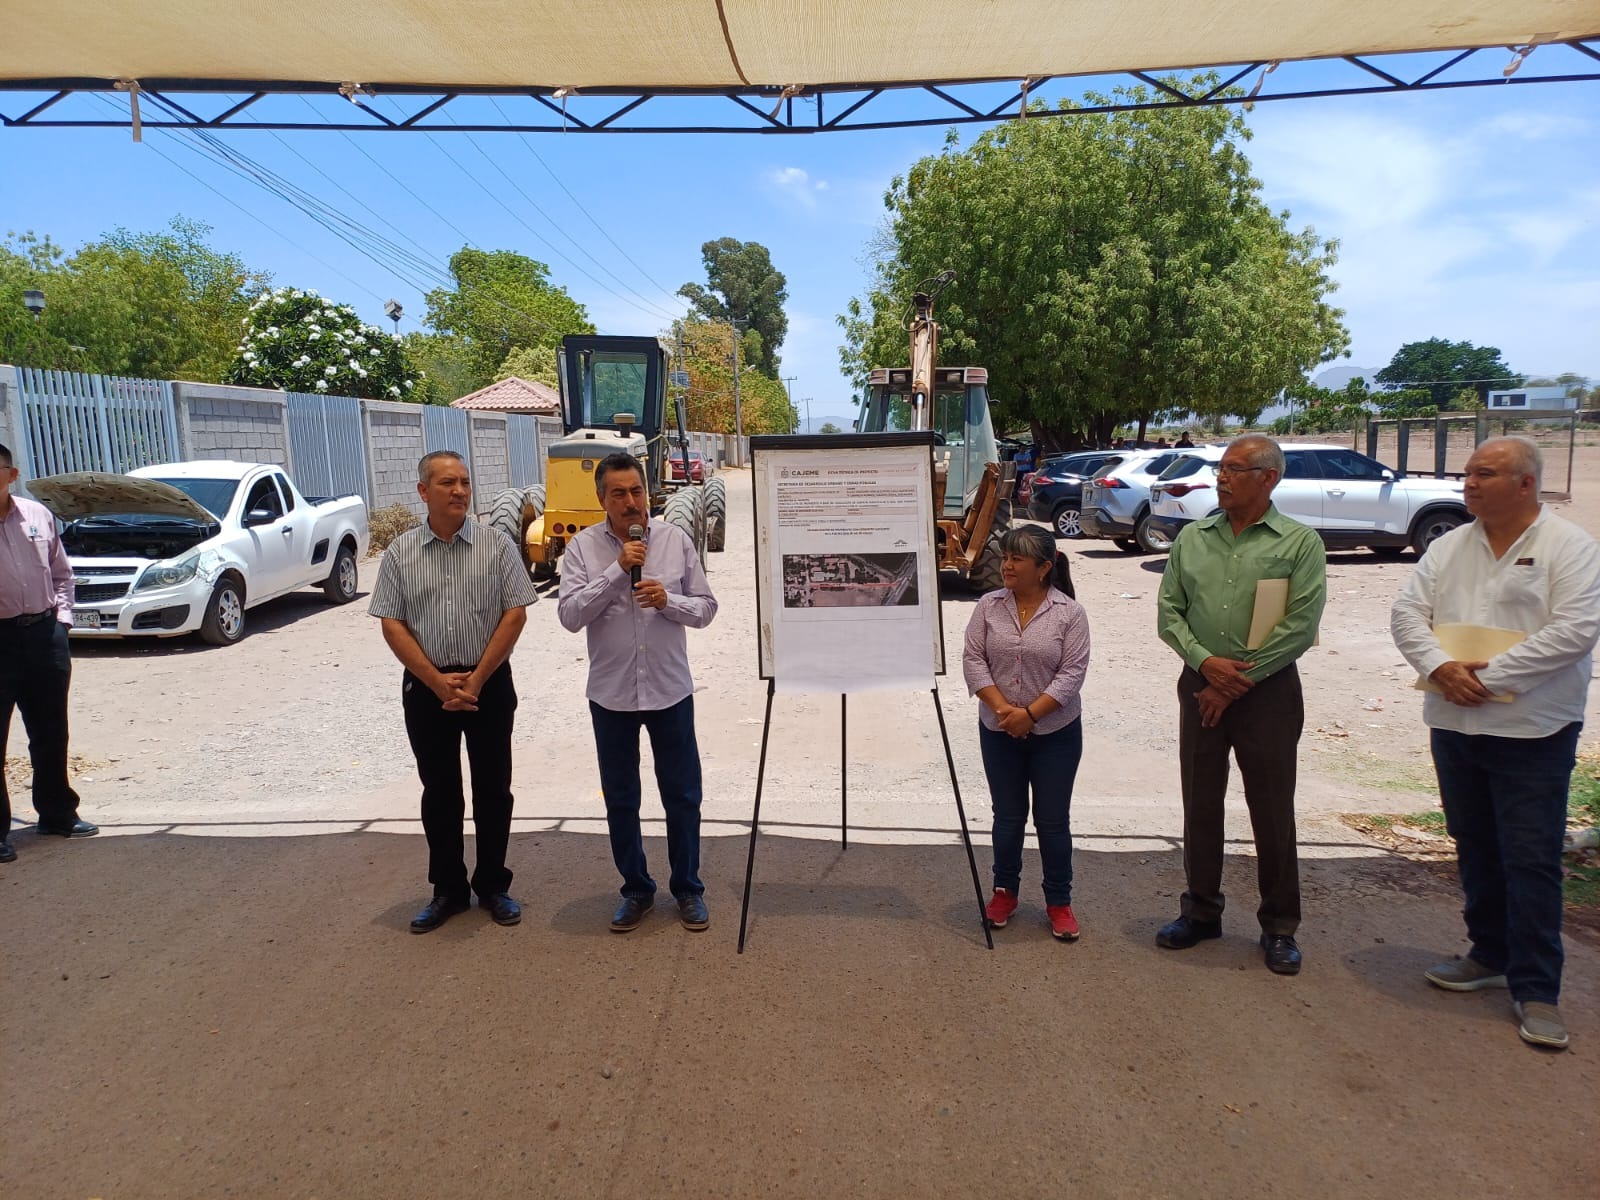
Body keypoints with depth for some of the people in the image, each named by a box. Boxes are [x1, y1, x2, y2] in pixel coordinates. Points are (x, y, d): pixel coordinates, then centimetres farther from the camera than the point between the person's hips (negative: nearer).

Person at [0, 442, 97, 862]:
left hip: (44, 633, 4)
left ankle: (57, 813, 29)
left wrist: (62, 615, 6)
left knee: (51, 733, 14)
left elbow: (61, 571, 15)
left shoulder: (37, 514, 7)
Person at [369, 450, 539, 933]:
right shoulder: (400, 553, 1)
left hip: (488, 681, -1)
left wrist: (476, 679, -12)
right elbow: (392, 625, -2)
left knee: (492, 789, 7)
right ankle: (448, 889, 25)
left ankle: (493, 886, 22)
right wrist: (438, 683, -11)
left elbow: (515, 614, -7)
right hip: (426, 686, 1)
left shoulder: (496, 544, -3)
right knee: (439, 791, 11)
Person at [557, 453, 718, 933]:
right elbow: (569, 615, -14)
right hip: (611, 693, 0)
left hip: (670, 690, 0)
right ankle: (636, 889, 30)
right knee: (620, 799, 12)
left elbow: (705, 609, 1)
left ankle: (688, 889, 27)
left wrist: (668, 600, -19)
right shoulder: (583, 547, -5)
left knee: (682, 796, 9)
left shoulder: (676, 540, -2)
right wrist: (617, 570, -21)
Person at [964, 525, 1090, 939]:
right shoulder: (989, 606, -1)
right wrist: (1001, 707, -15)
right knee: (1007, 816, 13)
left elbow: (1072, 672, -12)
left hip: (1055, 733, -2)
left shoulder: (1069, 613, -8)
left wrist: (1030, 713, -19)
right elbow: (973, 659, -4)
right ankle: (1005, 891, 30)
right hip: (999, 733, 2)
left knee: (1053, 820, 6)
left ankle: (1059, 902, 22)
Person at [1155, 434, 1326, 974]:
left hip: (1268, 690, -3)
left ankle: (1279, 926, 21)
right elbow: (1169, 611, 5)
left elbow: (1301, 626, -10)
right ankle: (1201, 911, 26)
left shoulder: (1300, 543, -4)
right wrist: (1206, 662, -11)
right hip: (1201, 685, 4)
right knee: (1200, 804, 11)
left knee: (1272, 811, 5)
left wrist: (1239, 680, -12)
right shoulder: (1192, 538, 8)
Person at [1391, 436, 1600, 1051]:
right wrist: (1440, 666, -15)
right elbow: (1407, 613, 3)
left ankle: (1536, 989, 9)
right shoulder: (1448, 547, 9)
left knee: (1531, 860, -2)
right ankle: (1491, 955, 32)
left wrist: (1492, 674, -20)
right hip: (1454, 725, 5)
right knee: (1475, 850, 16)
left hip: (1533, 732, -5)